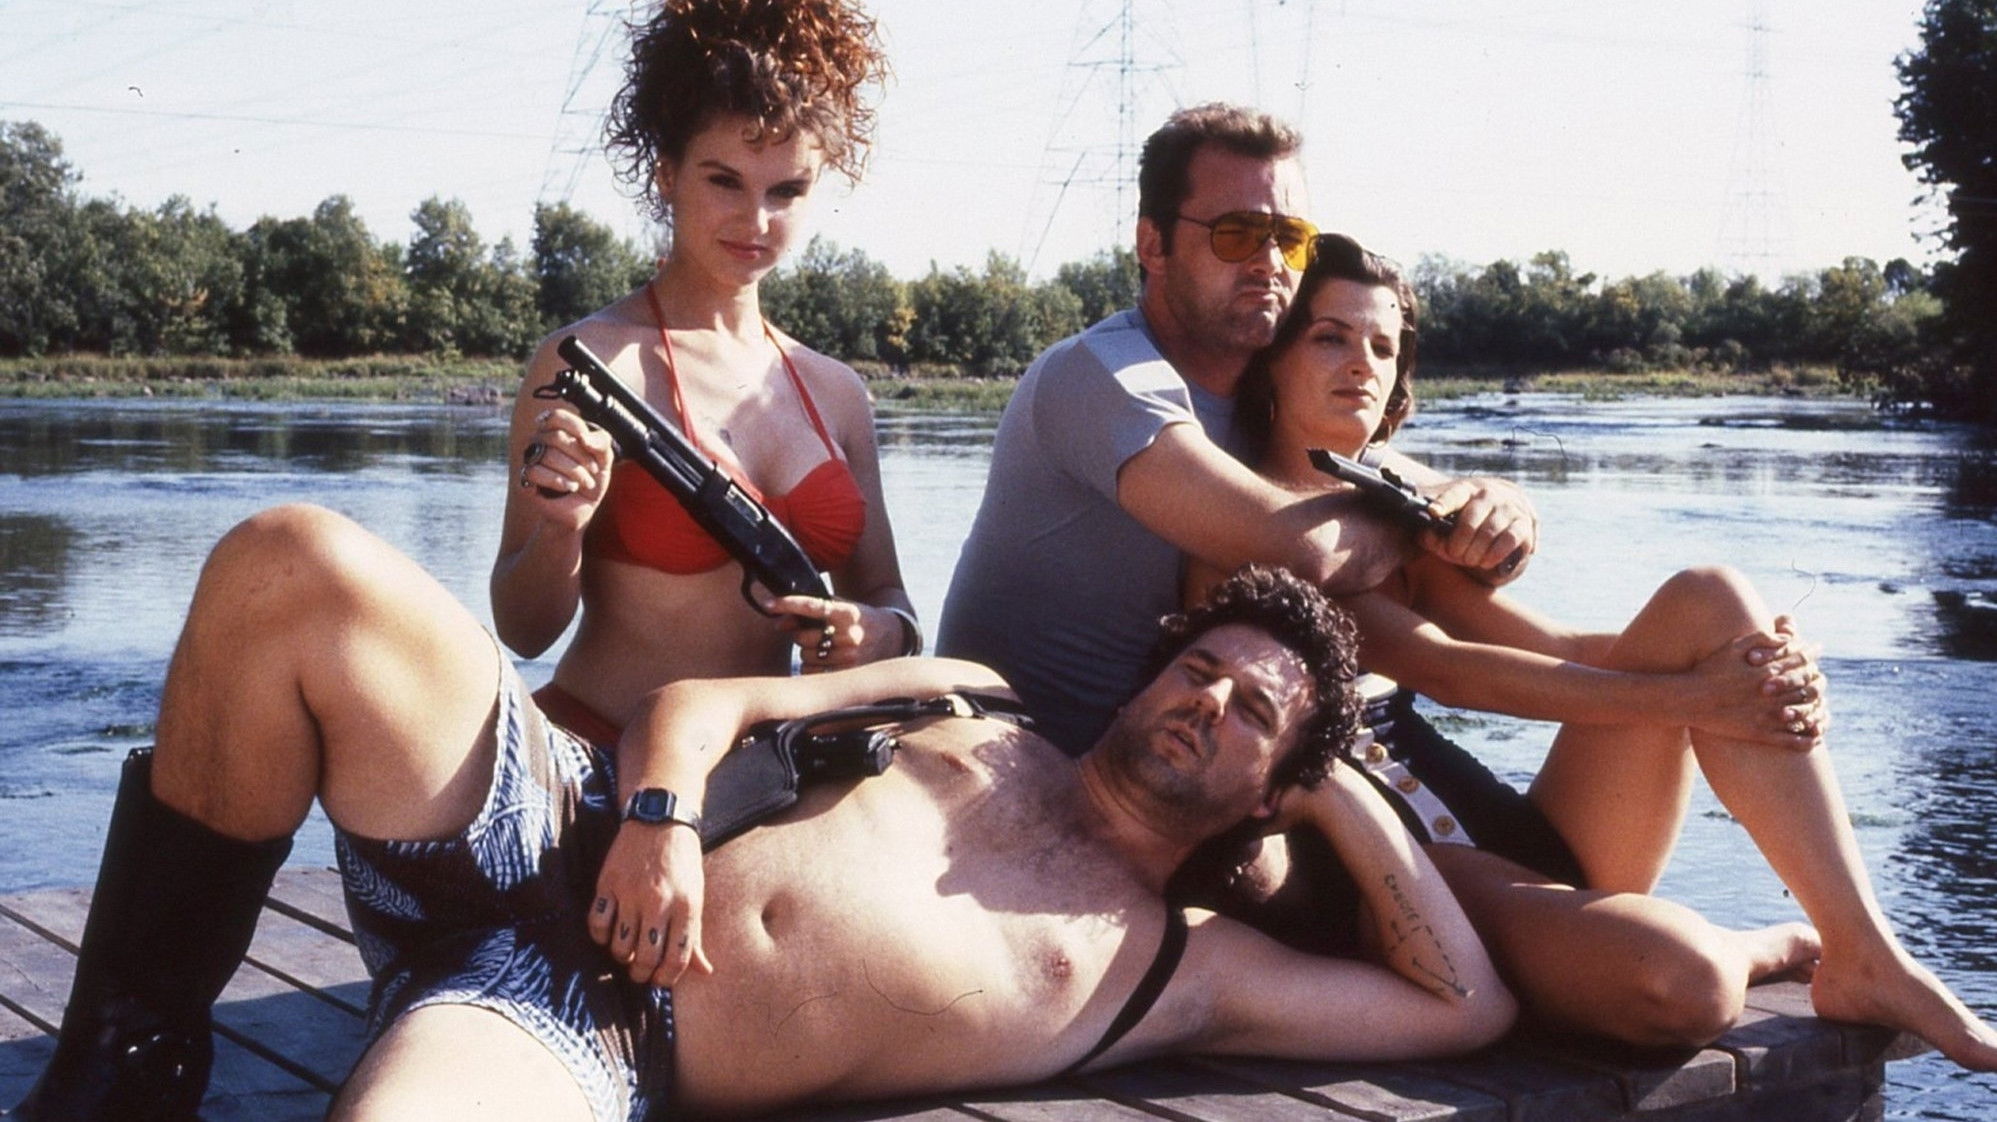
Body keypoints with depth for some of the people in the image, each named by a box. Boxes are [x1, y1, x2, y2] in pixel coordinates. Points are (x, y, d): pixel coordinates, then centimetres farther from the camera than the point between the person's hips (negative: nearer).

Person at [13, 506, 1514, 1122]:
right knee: (292, 568, -23)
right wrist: (660, 813, -5)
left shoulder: (1183, 970, 15)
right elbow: (704, 699, 18)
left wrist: (1348, 797, 12)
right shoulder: (977, 709, 23)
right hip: (572, 858, 4)